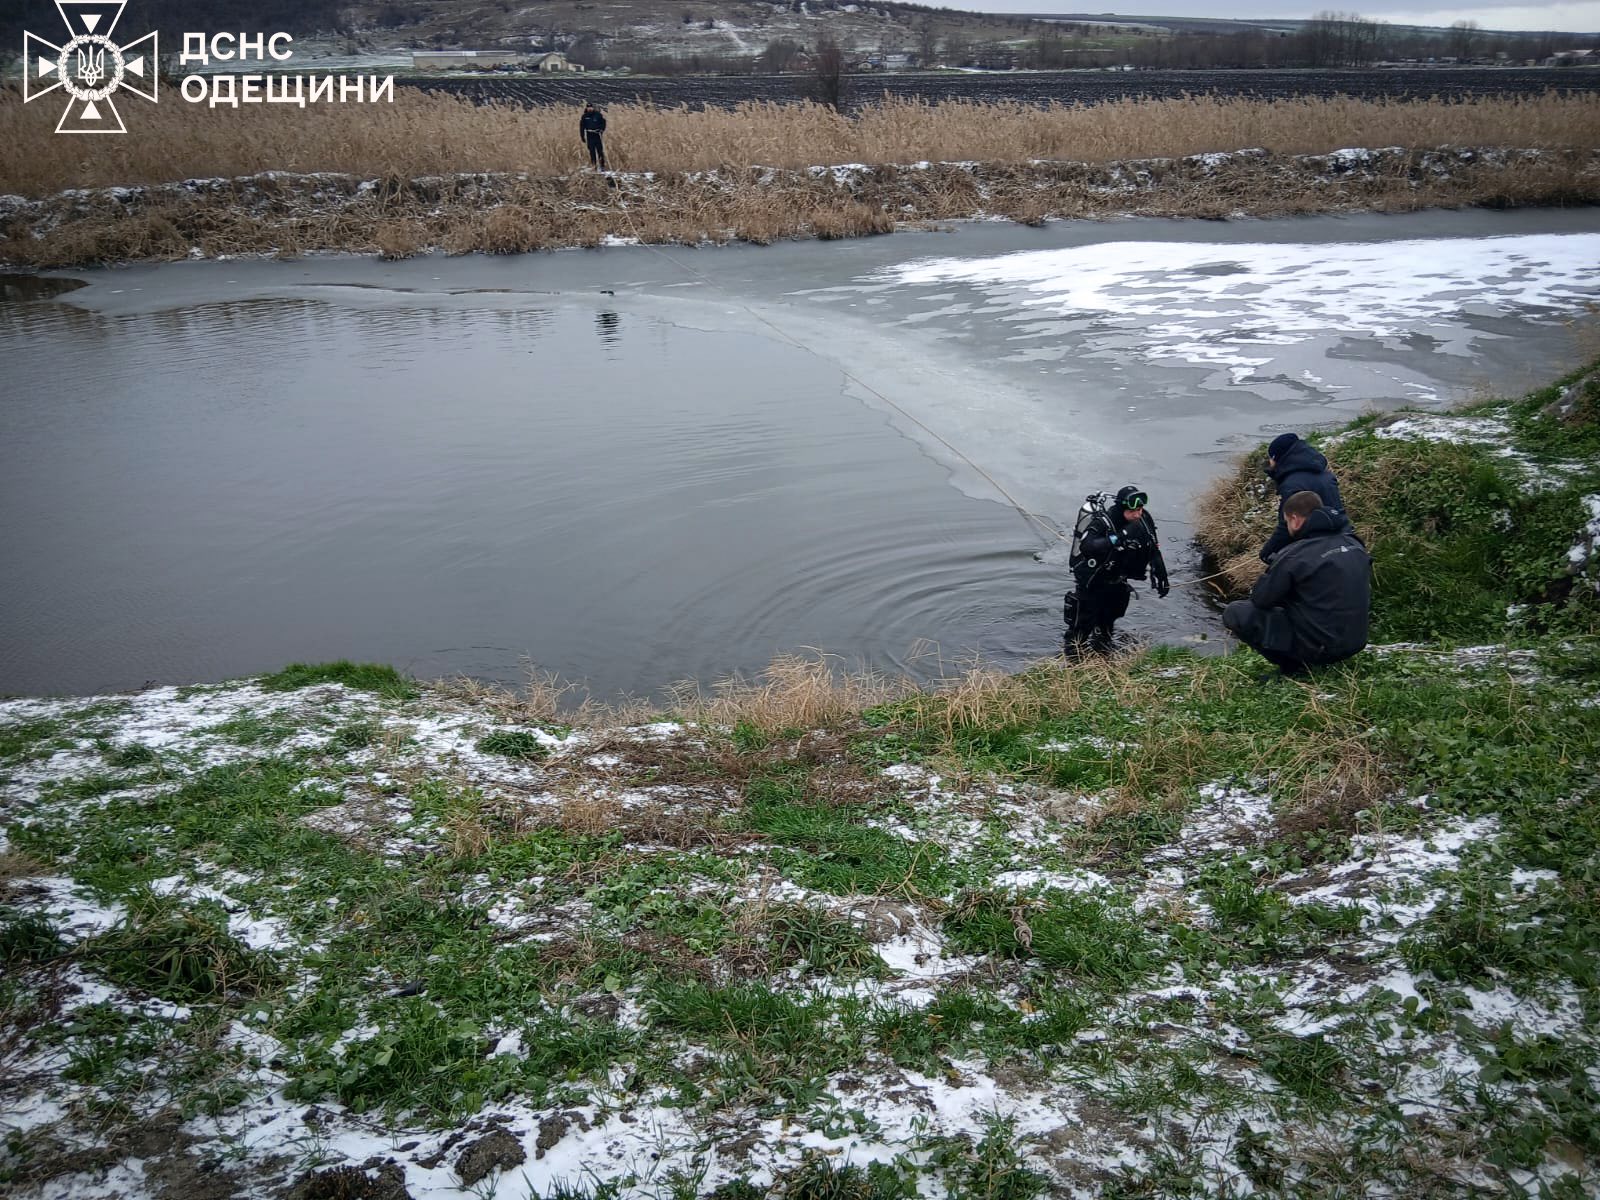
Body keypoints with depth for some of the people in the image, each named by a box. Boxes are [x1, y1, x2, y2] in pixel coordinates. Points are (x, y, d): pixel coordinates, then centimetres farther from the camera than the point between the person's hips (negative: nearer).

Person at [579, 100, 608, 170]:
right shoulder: (584, 117, 4)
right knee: (592, 151, 1)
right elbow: (582, 127, 9)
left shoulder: (598, 115, -1)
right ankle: (593, 165, 6)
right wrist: (582, 137, 6)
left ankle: (602, 165, 3)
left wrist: (601, 130, -10)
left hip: (597, 135, -1)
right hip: (589, 136, 1)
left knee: (600, 151, -3)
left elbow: (603, 123, 6)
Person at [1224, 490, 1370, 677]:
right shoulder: (1354, 543, 4)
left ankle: (1292, 665, -3)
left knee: (1234, 612, -4)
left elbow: (1260, 599, -10)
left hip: (1317, 646, -8)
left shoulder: (1293, 556, -18)